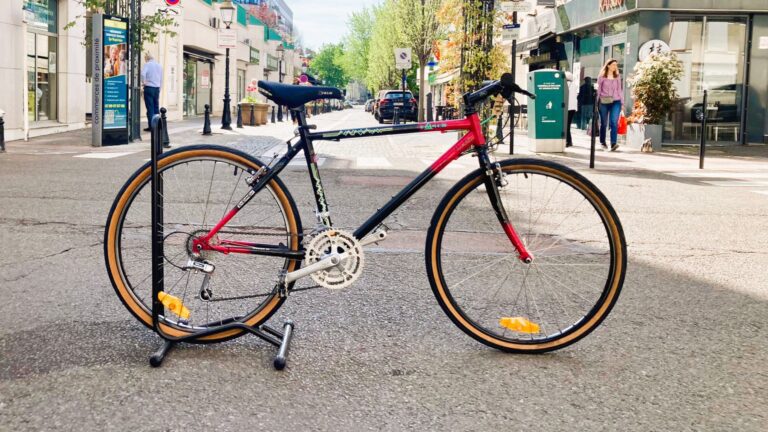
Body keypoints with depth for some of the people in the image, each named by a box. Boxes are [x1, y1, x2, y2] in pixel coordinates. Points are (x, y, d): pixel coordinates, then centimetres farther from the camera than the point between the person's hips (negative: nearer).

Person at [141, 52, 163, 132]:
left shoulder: (147, 64, -5)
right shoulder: (159, 66, 13)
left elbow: (142, 74, -22)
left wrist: (144, 82, -7)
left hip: (149, 87, -6)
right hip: (157, 88, 6)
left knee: (150, 107, -4)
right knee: (156, 107, 11)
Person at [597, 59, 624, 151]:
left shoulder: (618, 76, 10)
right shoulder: (602, 77, 4)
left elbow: (620, 90, 13)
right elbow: (598, 90, 5)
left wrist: (622, 103, 10)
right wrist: (596, 103, 1)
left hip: (615, 102, 1)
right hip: (604, 102, -1)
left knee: (614, 122, -15)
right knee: (604, 123, 8)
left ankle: (613, 143, -22)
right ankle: (602, 142, 25)